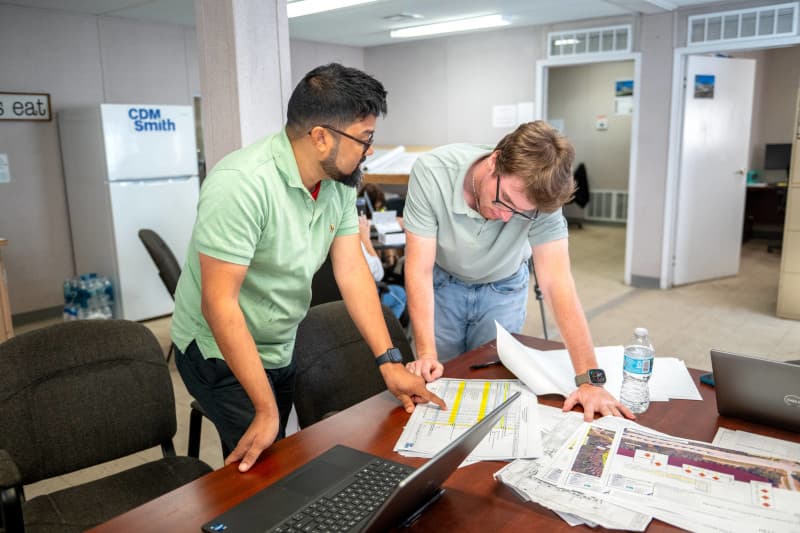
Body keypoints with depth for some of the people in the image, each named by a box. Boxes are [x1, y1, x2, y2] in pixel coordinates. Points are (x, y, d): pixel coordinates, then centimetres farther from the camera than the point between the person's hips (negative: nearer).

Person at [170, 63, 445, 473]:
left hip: (280, 350, 7)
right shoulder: (241, 184, -30)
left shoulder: (339, 181, -6)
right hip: (221, 352, -7)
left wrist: (389, 362, -9)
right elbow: (219, 304, -30)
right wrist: (266, 410, -28)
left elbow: (351, 270, -4)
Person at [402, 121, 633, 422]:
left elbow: (557, 283, -34)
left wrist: (589, 381, -38)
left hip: (503, 288, 1)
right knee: (436, 381, 7)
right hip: (442, 282, 0)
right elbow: (419, 270, -31)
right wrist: (426, 354, -37)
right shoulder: (431, 173, -33)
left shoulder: (539, 196, -31)